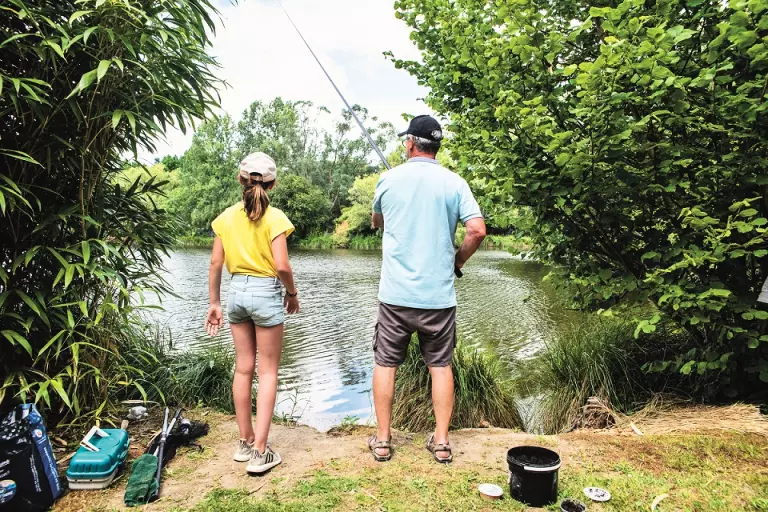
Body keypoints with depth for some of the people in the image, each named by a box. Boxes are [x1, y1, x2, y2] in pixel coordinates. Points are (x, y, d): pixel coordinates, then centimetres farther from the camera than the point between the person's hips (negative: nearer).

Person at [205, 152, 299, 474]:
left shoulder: (226, 217, 3)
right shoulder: (274, 218, -10)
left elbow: (216, 263, 4)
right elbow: (281, 266, -17)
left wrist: (214, 303, 12)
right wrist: (293, 294, 0)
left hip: (236, 291, 5)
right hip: (266, 293, -4)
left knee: (243, 368, 14)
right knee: (268, 372, 5)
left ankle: (245, 443, 26)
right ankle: (259, 452, 6)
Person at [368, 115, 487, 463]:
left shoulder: (389, 179, 1)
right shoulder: (454, 182, -1)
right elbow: (477, 230, -8)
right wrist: (457, 261, 7)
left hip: (395, 293, 0)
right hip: (439, 294, 1)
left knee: (385, 364, 11)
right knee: (440, 365, 12)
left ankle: (382, 441, 20)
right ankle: (441, 442, 19)